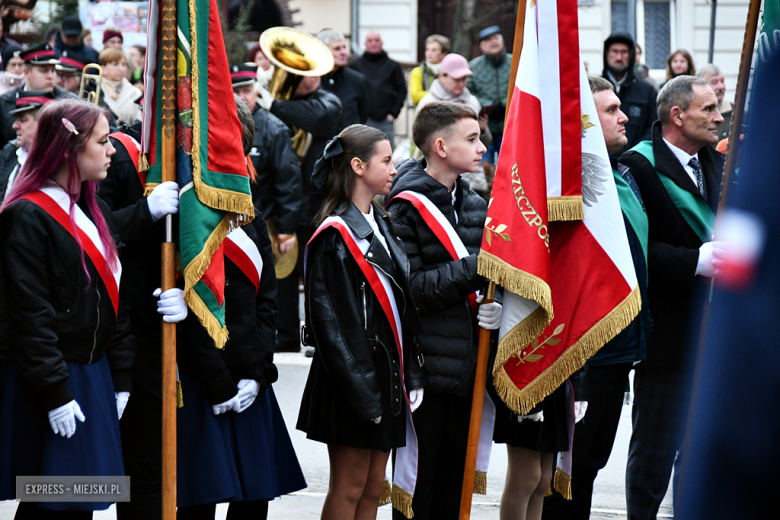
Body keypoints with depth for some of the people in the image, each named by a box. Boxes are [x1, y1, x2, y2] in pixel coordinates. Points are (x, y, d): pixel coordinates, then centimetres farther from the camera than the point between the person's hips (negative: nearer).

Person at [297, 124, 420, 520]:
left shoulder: (381, 225, 13)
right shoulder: (335, 236, -13)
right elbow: (332, 323, -17)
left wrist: (408, 375, 11)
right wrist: (361, 391, -19)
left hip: (386, 369, 8)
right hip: (352, 378, -8)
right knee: (349, 488, -2)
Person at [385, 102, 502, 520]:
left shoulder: (475, 206, 14)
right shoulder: (406, 207, -10)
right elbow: (409, 288, -18)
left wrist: (496, 307, 0)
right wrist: (476, 268, -21)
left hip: (466, 370, 7)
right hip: (425, 369, -7)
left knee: (454, 486, 11)